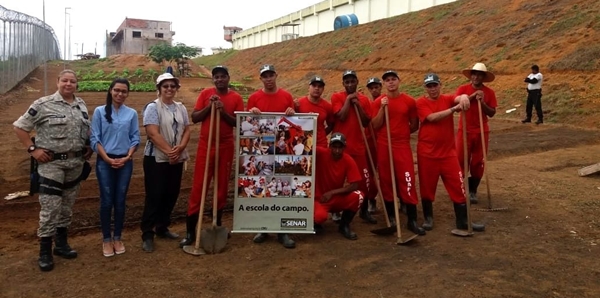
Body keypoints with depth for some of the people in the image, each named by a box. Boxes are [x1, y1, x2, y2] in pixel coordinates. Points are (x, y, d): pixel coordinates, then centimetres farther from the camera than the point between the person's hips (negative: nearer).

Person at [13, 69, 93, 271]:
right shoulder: (43, 104, -8)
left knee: (67, 207, 14)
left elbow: (87, 130, 22)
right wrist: (32, 149, -11)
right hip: (51, 164, -5)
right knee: (50, 208, -4)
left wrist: (89, 147, 7)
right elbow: (19, 127, -5)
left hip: (76, 163, 6)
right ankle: (45, 252, 8)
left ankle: (61, 244, 28)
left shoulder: (82, 105, 9)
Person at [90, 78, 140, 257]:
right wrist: (108, 159, -11)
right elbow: (94, 139, -3)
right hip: (104, 162, -2)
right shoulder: (100, 111, -1)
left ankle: (117, 238, 21)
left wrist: (127, 157, -9)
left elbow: (135, 139, 4)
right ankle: (106, 239, 16)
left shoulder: (132, 113, 4)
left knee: (120, 201, 8)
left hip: (125, 162, 2)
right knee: (106, 201, 2)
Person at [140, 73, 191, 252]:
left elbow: (187, 130, 6)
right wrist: (169, 151, -19)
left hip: (177, 158, 6)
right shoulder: (153, 107, -8)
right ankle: (147, 234, 5)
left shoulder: (181, 108, 10)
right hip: (156, 158, -6)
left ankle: (162, 228, 27)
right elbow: (153, 133, -16)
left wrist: (180, 148, -12)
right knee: (154, 196, -4)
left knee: (171, 194, 11)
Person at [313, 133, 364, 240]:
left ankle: (344, 225, -1)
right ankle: (316, 222, 7)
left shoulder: (349, 161, -12)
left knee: (358, 196, -26)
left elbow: (354, 186, -16)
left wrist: (332, 192, -23)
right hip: (320, 197, -2)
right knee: (320, 216, -35)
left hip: (338, 198, 3)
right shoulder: (321, 153, -15)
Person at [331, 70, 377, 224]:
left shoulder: (364, 100, 7)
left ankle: (364, 210, 20)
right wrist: (348, 100, -11)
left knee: (365, 179, 4)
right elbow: (341, 117, -16)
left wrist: (358, 104, -9)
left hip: (358, 146, 3)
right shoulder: (337, 97, -2)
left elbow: (366, 123, 0)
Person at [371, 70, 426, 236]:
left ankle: (412, 220, 0)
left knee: (407, 181, -6)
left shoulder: (409, 101, 0)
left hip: (403, 145, -1)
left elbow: (415, 125, 8)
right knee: (386, 181, 8)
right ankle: (391, 216, 22)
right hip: (383, 146, 1)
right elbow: (375, 126, -6)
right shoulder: (378, 102, 1)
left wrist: (401, 133, 6)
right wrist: (382, 108, -13)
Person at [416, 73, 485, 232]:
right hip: (427, 153, -2)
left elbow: (460, 98, -19)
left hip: (448, 152, 2)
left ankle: (463, 221, 14)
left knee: (458, 186, 3)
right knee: (427, 187, 8)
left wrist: (464, 98, -43)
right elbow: (432, 117, -20)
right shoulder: (421, 103, -3)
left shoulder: (447, 99, 4)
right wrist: (454, 109, -29)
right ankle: (428, 218, 25)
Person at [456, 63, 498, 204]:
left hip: (482, 132, 2)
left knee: (478, 163, 6)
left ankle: (472, 191, 18)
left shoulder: (489, 92, 0)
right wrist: (472, 96, -23)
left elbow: (492, 113, -3)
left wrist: (483, 103, -18)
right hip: (464, 131, -1)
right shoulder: (462, 89, -4)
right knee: (461, 161, 1)